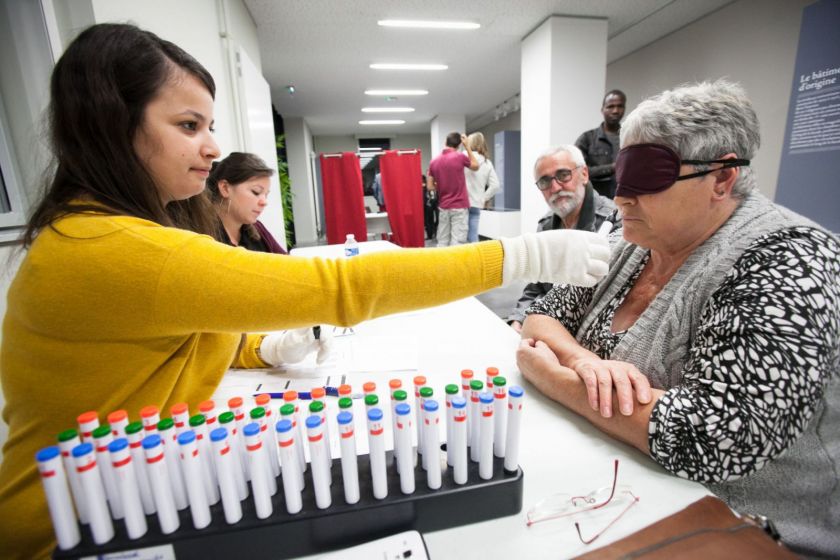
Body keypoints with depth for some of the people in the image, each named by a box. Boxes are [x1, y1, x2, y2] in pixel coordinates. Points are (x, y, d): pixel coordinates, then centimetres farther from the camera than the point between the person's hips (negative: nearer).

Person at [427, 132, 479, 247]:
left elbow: (430, 187, 5)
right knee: (457, 242, -3)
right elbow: (475, 166, 11)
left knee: (442, 242, 10)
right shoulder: (460, 156, -8)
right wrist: (467, 146, 12)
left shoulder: (434, 161, 3)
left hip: (443, 207, 4)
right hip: (459, 206, -4)